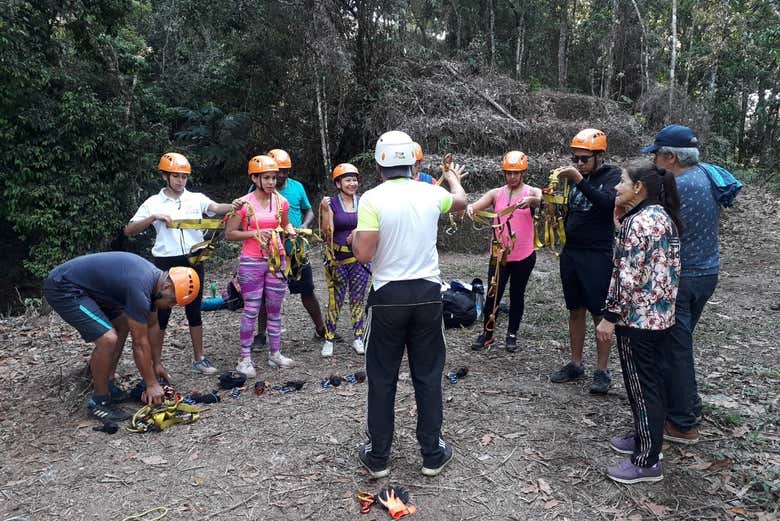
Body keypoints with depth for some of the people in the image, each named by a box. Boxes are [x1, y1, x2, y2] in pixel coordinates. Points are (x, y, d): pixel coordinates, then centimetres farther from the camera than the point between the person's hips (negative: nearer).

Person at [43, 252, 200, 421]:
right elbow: (140, 344, -19)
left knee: (123, 324, 16)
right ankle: (99, 401, -3)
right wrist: (151, 384, -9)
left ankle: (107, 384, 24)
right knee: (108, 338, -22)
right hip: (63, 288, -10)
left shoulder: (154, 277, 0)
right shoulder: (140, 288, -28)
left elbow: (153, 325, 13)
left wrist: (157, 363, 18)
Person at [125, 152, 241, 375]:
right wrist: (154, 217, -15)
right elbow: (129, 231, -1)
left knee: (194, 311, 11)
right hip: (166, 262, -1)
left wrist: (235, 206, -39)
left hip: (193, 260, 1)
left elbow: (217, 208, -17)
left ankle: (199, 359, 22)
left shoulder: (197, 198, 3)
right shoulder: (154, 203, 1)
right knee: (162, 313, 6)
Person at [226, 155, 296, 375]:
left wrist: (290, 230, -1)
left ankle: (275, 353, 23)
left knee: (275, 309, 11)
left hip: (276, 260, 4)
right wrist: (255, 234, -17)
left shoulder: (281, 201, 4)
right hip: (251, 262, -4)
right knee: (251, 311, 0)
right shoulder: (244, 203, -8)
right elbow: (229, 233, -5)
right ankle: (245, 359, 10)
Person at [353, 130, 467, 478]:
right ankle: (432, 454, 24)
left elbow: (363, 255, -14)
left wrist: (354, 238, 9)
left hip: (388, 296, -2)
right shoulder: (431, 193, 2)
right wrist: (453, 178, 47)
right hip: (427, 293, 3)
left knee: (382, 378, 10)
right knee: (428, 375, 13)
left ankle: (378, 457, 22)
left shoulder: (372, 199, -10)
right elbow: (461, 202, 25)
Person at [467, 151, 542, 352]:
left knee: (517, 295, 12)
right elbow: (478, 205, -12)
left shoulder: (531, 192, -2)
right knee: (493, 294, 4)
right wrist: (470, 207, -36)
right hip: (499, 254, 1)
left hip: (524, 255, -1)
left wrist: (532, 200, -48)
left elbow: (541, 200, -24)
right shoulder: (496, 193, 2)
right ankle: (487, 333, 21)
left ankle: (512, 334, 28)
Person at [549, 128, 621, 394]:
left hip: (598, 255, -6)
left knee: (600, 314, 0)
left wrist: (579, 180, -30)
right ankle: (575, 364, 22)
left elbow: (607, 203, -26)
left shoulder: (612, 176, -5)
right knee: (575, 311, 12)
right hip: (571, 253, 6)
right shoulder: (575, 176, 11)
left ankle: (602, 370, 9)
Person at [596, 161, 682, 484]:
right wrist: (621, 221, 10)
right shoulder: (663, 216, 11)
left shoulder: (639, 221, -20)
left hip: (637, 317, -10)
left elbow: (628, 276, -23)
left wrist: (610, 317, -18)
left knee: (641, 387, 0)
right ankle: (645, 438, 36)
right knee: (651, 382, 20)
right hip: (661, 314, 10)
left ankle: (647, 462, 12)